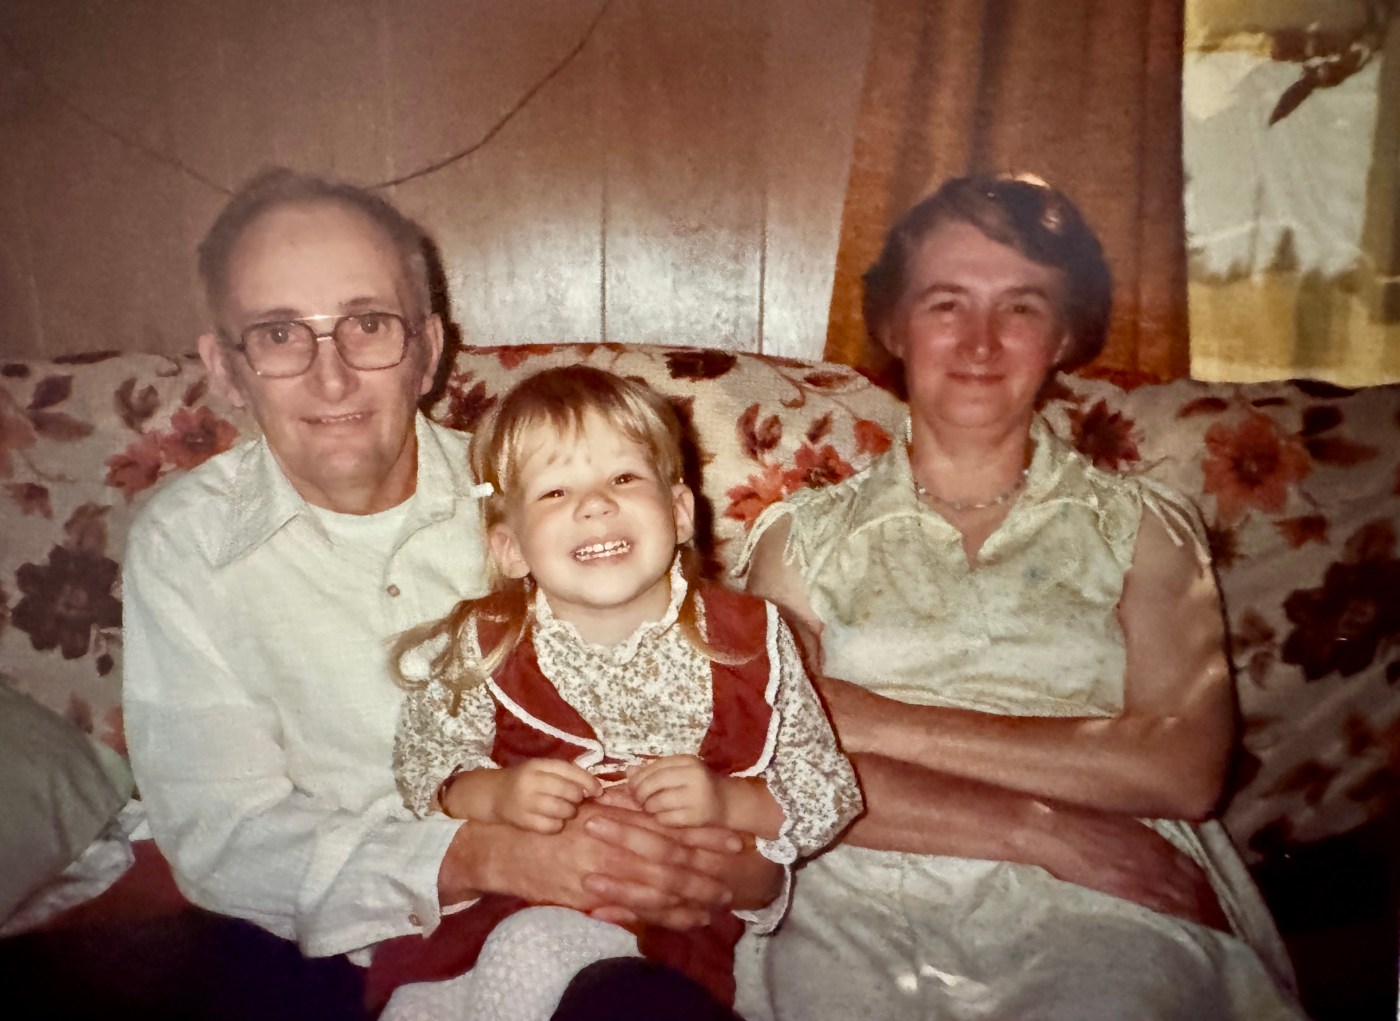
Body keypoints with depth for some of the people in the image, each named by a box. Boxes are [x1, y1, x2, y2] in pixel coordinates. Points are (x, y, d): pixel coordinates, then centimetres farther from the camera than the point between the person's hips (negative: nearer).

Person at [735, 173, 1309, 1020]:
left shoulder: (1144, 528, 11)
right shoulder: (803, 535, 10)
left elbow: (1185, 771, -3)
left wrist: (885, 722, -7)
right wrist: (1036, 829, -12)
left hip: (1100, 909, 1)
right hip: (856, 903, 0)